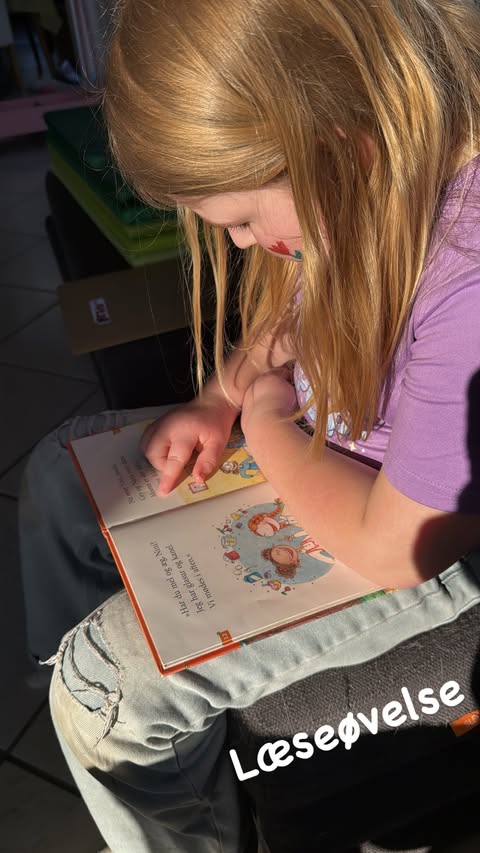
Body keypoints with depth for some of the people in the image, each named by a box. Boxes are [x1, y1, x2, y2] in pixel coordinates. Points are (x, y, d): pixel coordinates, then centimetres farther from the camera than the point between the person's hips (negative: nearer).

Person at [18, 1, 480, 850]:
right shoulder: (361, 182, -12)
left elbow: (393, 545, -28)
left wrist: (266, 418, -14)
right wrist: (217, 400, -7)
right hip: (303, 437, 8)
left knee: (109, 686, -11)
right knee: (63, 471, 10)